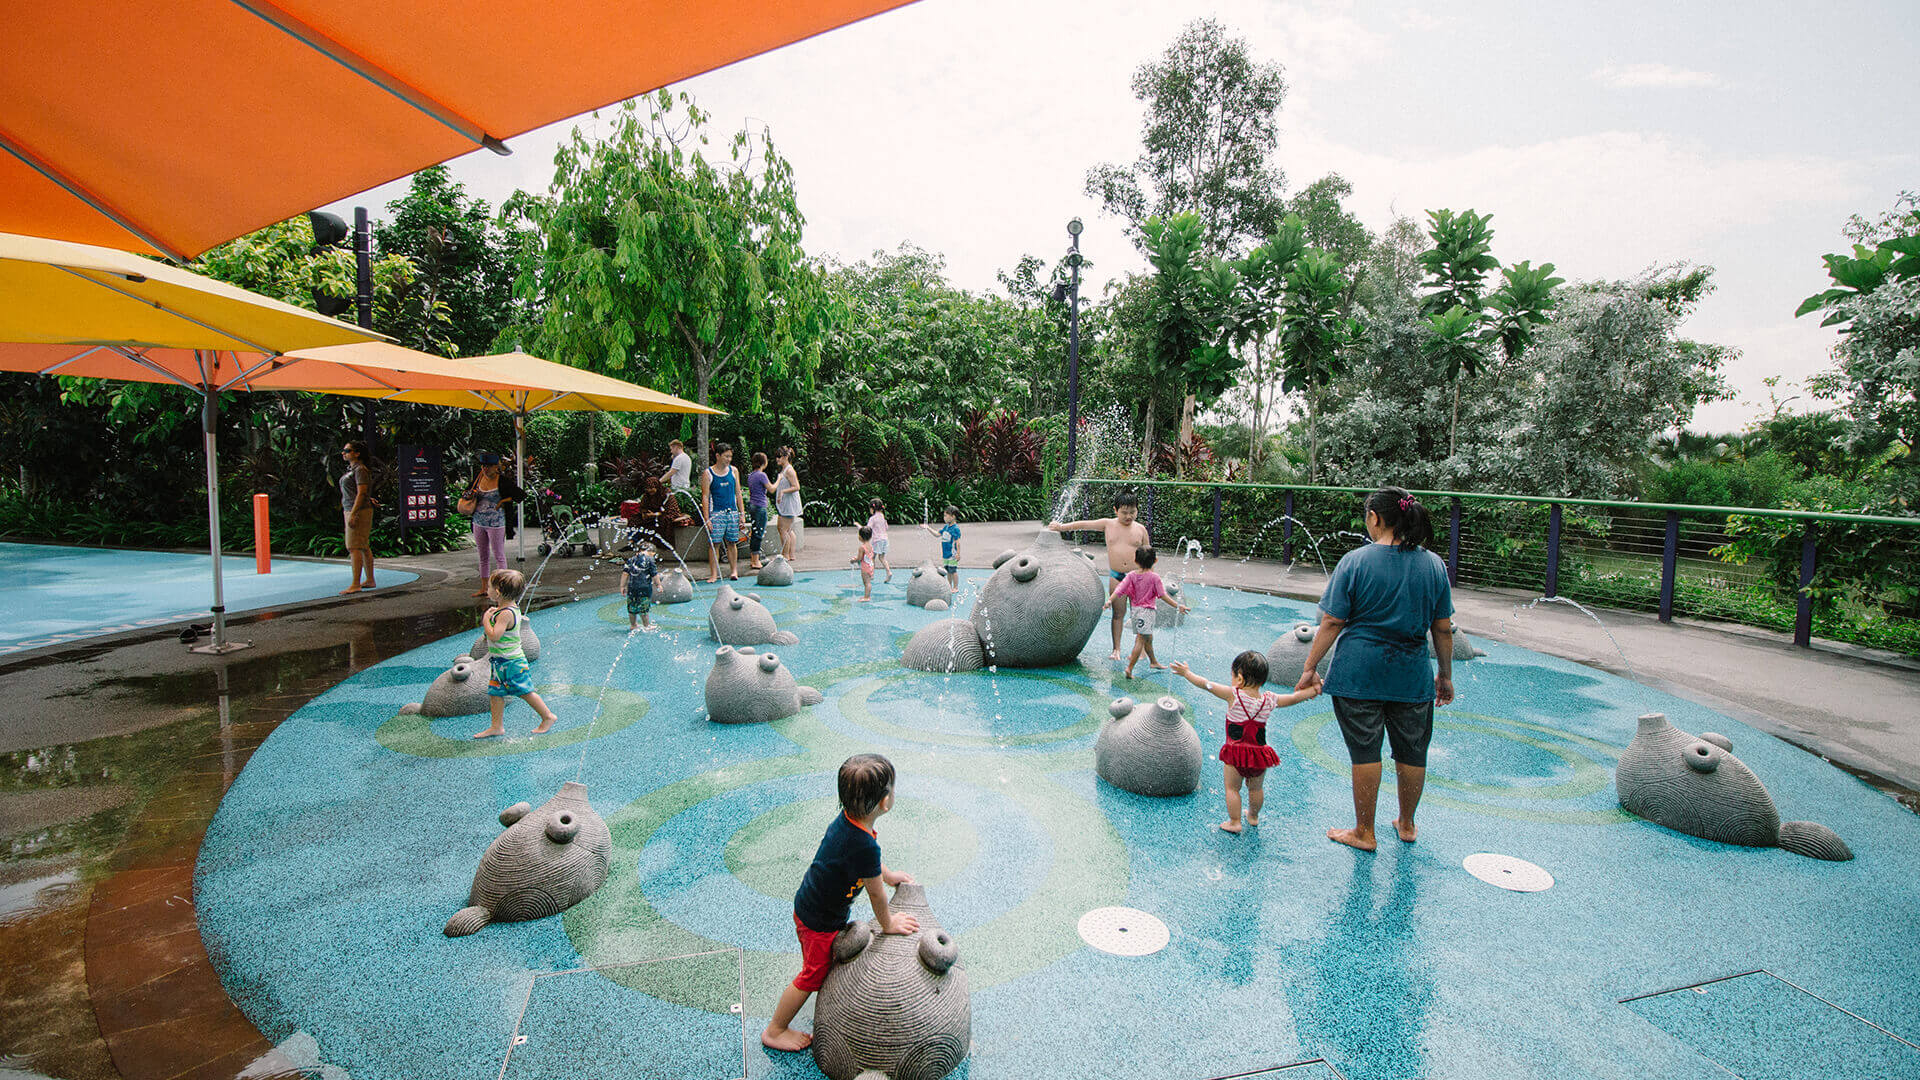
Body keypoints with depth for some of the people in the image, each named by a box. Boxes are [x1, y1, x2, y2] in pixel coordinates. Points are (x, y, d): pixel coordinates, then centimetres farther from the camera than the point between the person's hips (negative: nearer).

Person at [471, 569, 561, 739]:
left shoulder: (505, 613, -24)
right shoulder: (512, 608, 7)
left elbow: (494, 636, -30)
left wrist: (486, 619, -18)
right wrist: (492, 614, 10)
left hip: (510, 662, -10)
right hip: (501, 662, 10)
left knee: (524, 691, 1)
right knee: (495, 693, 12)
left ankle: (548, 716, 13)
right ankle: (497, 726, 19)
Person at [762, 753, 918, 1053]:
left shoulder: (847, 817, -14)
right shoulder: (865, 846, -40)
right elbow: (876, 893, -22)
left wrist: (888, 874, 20)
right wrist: (887, 924, -5)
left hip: (809, 902, 8)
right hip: (819, 921, -8)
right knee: (813, 975, 13)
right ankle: (774, 1031, 32)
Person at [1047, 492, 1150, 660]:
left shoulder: (1140, 529, 2)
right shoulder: (1108, 524, 2)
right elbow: (1083, 524, 6)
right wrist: (1062, 527, -2)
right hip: (1115, 575, 1)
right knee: (1118, 612, 4)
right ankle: (1116, 649, 11)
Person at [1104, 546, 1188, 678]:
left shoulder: (1131, 576, 0)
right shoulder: (1154, 577, -12)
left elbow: (1119, 589, -8)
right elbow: (1163, 595, -14)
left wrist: (1109, 600, -9)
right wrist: (1178, 605, -11)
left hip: (1136, 609, 6)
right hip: (1147, 611, -6)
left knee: (1148, 638, 22)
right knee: (1141, 640, -5)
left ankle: (1153, 662, 39)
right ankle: (1130, 668, -11)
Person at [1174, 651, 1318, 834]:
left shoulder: (1233, 695, -15)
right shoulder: (1269, 700, -5)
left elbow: (1206, 684, -7)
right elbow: (1294, 698, 9)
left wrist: (1187, 673, 7)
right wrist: (1315, 690, 24)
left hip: (1235, 754, -5)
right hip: (1259, 753, 5)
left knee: (1232, 788, 11)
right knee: (1256, 789, 24)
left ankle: (1234, 822, 17)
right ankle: (1253, 816, 42)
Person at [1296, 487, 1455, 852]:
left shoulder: (1355, 561, -10)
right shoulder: (1434, 564, 1)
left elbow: (1332, 622, -10)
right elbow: (1443, 628, 5)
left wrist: (1310, 667, -3)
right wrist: (1446, 675, 16)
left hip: (1359, 673, -3)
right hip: (1412, 675, 3)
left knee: (1365, 751, 5)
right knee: (1411, 752, 17)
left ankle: (1364, 833, 17)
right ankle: (1407, 825, 35)